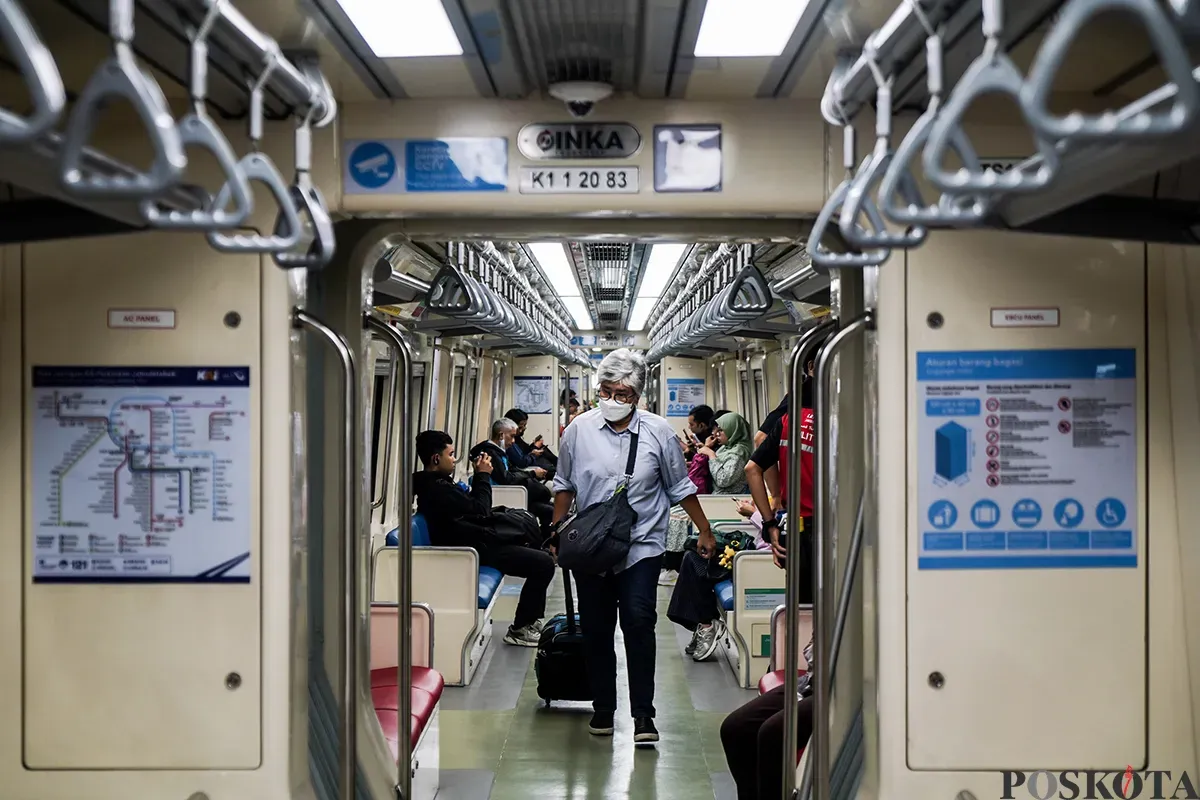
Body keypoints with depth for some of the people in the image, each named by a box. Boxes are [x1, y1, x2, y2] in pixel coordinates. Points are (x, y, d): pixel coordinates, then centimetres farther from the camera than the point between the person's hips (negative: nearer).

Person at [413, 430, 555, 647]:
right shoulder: (437, 489, -22)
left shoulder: (433, 483, 11)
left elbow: (469, 505, 20)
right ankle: (519, 629, -2)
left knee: (540, 557, 19)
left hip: (476, 542, 11)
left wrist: (478, 476, 9)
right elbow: (480, 510, -20)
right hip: (476, 550, -11)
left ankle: (530, 619, 22)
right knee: (543, 563, -14)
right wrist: (483, 476, -7)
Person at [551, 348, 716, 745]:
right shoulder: (579, 430, 1)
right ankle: (603, 707, 21)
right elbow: (565, 485, 13)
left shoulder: (658, 431, -1)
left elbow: (680, 487, 9)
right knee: (595, 629, 7)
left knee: (639, 622, -13)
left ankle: (643, 713, -6)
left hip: (641, 545, -2)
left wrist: (705, 532, 11)